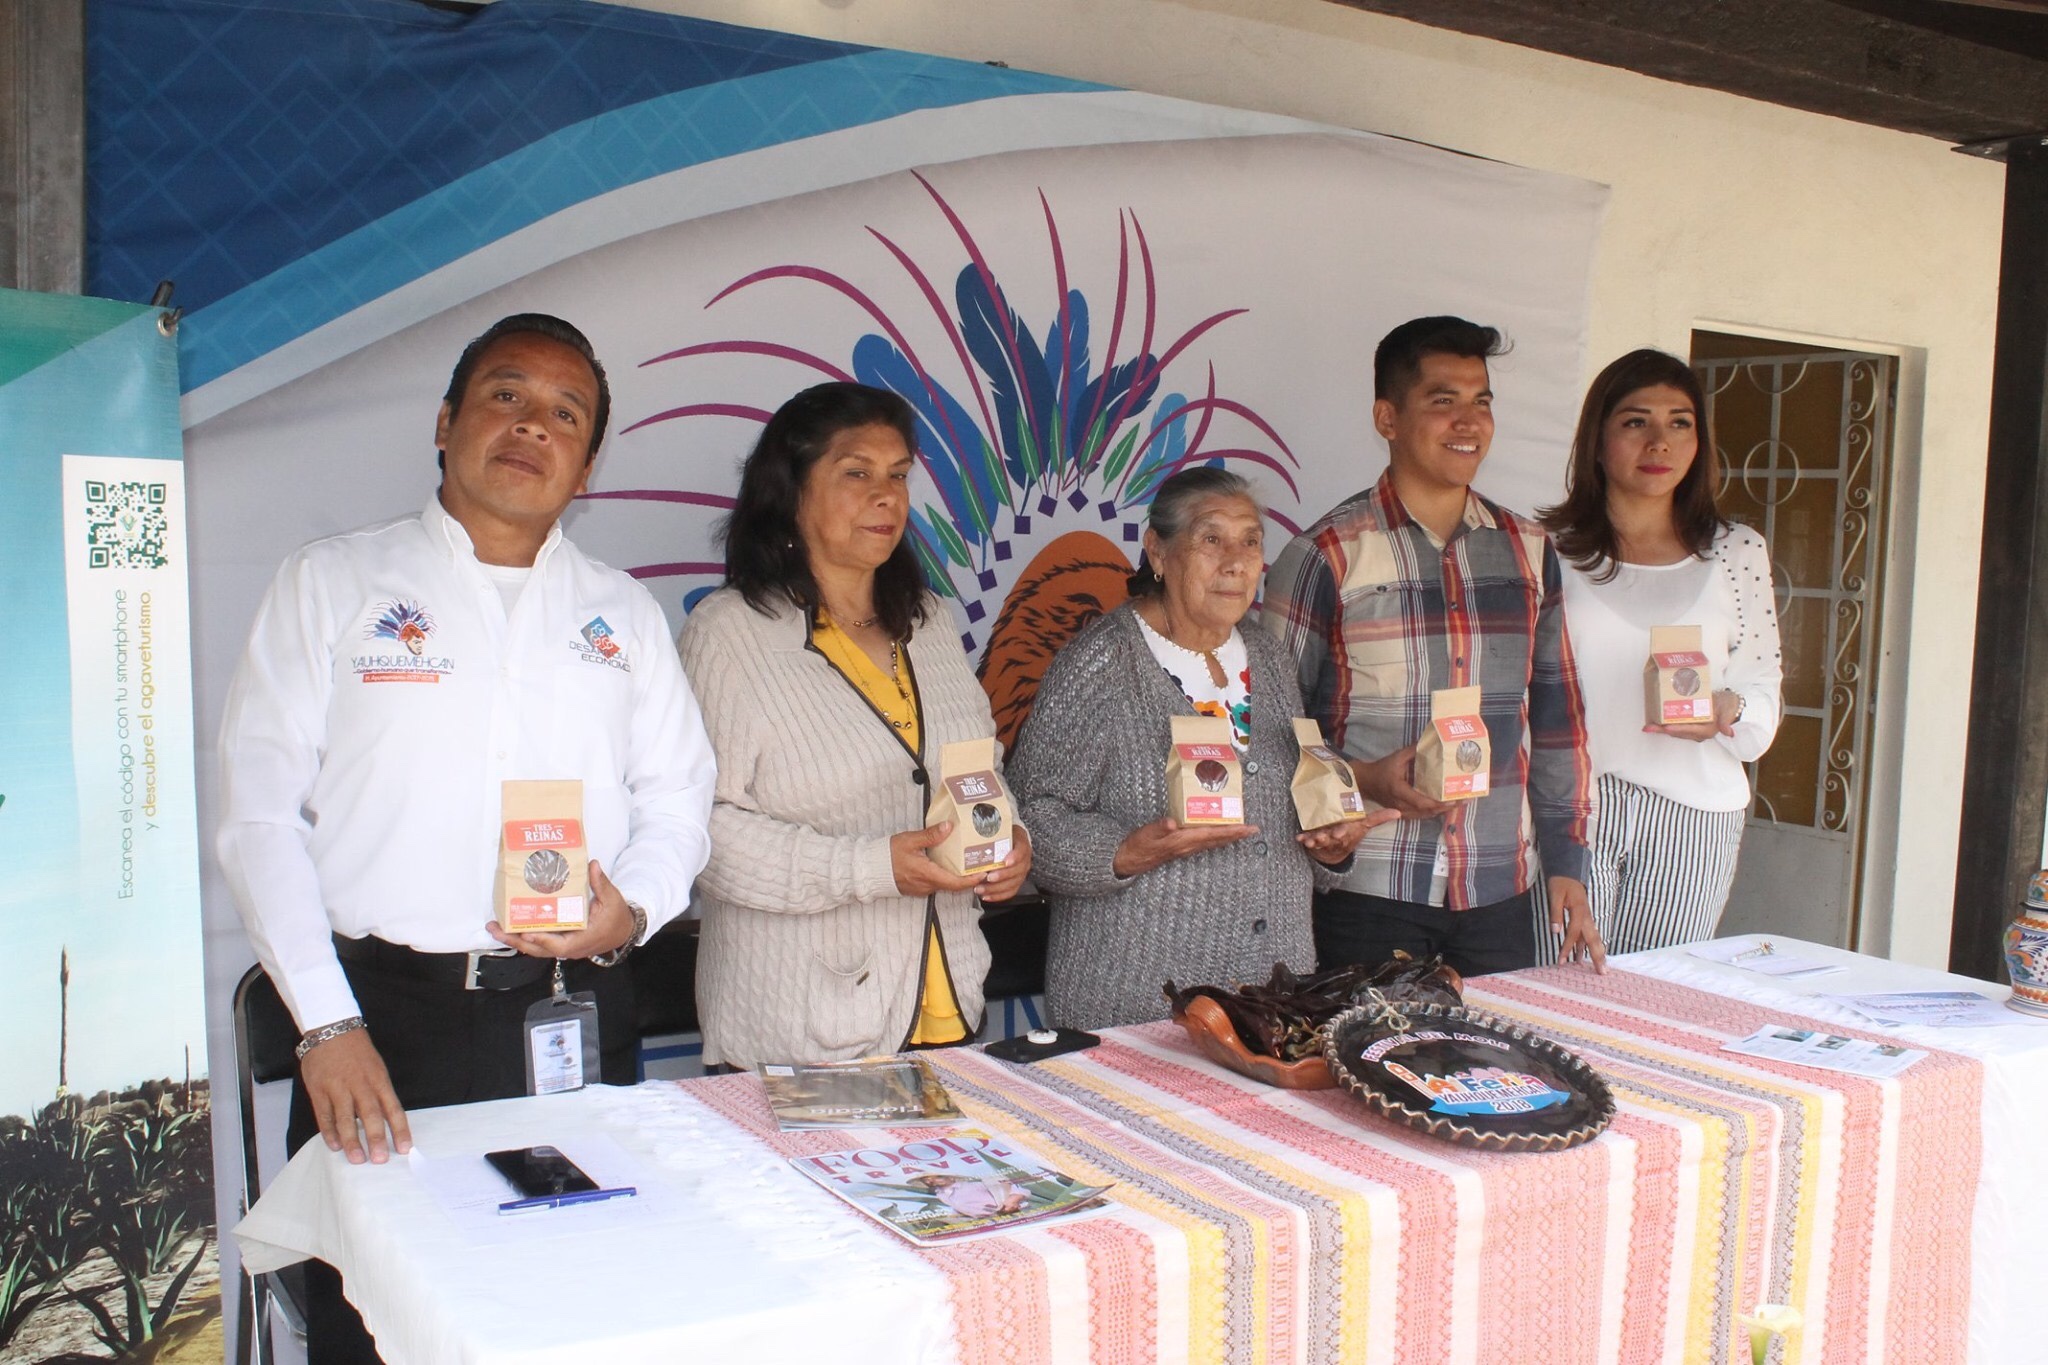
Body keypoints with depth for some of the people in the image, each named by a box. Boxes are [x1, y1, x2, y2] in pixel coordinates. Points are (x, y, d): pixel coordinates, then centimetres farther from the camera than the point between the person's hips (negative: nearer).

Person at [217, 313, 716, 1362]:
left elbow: (678, 795, 13)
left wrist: (633, 907, -9)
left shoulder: (623, 614, 13)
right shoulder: (331, 584, 4)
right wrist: (325, 1025, -11)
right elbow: (259, 816, -2)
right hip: (384, 1011, -2)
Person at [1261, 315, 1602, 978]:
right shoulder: (1327, 555, -6)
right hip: (1367, 896, -4)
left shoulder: (1528, 550, 9)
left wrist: (1566, 863, 11)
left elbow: (1557, 715, 14)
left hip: (1501, 895, 4)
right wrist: (1362, 779, -18)